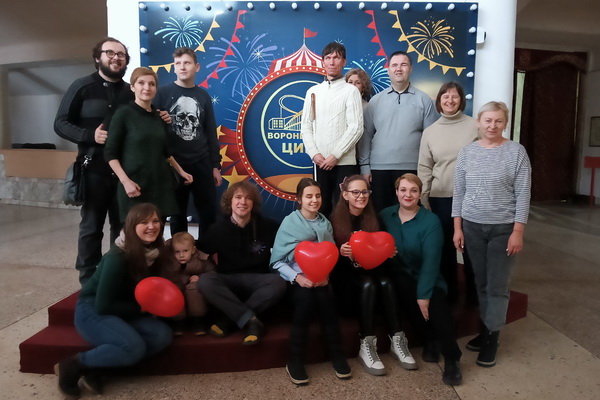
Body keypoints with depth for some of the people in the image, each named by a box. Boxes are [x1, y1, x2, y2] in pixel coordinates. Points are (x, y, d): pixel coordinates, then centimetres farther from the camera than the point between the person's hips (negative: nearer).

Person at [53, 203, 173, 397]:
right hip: (92, 311, -7)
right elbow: (103, 306, -22)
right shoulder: (118, 257, -25)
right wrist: (141, 309, -16)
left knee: (163, 335, -17)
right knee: (134, 347, -30)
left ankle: (95, 366, -9)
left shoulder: (154, 251, -6)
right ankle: (73, 364, -7)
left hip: (122, 312, 7)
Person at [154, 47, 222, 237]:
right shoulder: (163, 93, -1)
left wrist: (215, 165, 6)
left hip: (202, 164, 3)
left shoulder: (203, 96, 8)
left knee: (209, 213, 7)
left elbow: (211, 133, 10)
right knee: (178, 215, 10)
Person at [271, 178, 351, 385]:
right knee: (306, 298, -32)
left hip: (320, 279, 2)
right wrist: (297, 277, -18)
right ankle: (294, 360, -17)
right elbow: (277, 261, -5)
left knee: (324, 297, -29)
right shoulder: (289, 222, -2)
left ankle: (337, 355, -10)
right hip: (298, 280, -2)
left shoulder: (325, 223, 9)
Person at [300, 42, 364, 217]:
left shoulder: (350, 91, 1)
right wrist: (314, 154, -5)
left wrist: (335, 155, -13)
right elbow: (306, 126, 9)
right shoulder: (313, 91, 13)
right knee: (321, 207, 10)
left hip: (344, 162, -3)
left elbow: (356, 128, -8)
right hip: (320, 162, 4)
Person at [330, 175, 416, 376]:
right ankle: (366, 346, -25)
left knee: (386, 283, -27)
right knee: (368, 284, -32)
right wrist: (341, 252, -30)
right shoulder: (336, 219, -8)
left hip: (370, 270, 4)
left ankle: (397, 341, -19)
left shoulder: (373, 217, 5)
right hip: (346, 276, -3)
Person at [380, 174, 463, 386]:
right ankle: (431, 342, -12)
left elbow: (431, 260, -15)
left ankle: (452, 358, -9)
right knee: (404, 285, -31)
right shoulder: (385, 216, 2)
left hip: (426, 277, -2)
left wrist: (424, 294, -22)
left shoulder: (431, 220, -8)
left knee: (437, 304, -29)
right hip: (398, 275, 2)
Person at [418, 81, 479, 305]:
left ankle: (474, 293, 23)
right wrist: (423, 200, 3)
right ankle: (449, 291, 28)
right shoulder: (430, 132, 6)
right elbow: (424, 168, 6)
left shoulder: (474, 126, 0)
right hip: (440, 197, 2)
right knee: (445, 246, 12)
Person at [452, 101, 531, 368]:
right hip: (472, 227, 3)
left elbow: (523, 195, -6)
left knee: (498, 285, 3)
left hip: (504, 228, -2)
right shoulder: (467, 152, 4)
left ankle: (492, 338, 16)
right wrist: (457, 228, 1)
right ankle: (485, 329, 25)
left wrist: (517, 231, -10)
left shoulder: (516, 152, -4)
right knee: (481, 283, 11)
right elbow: (459, 193, 5)